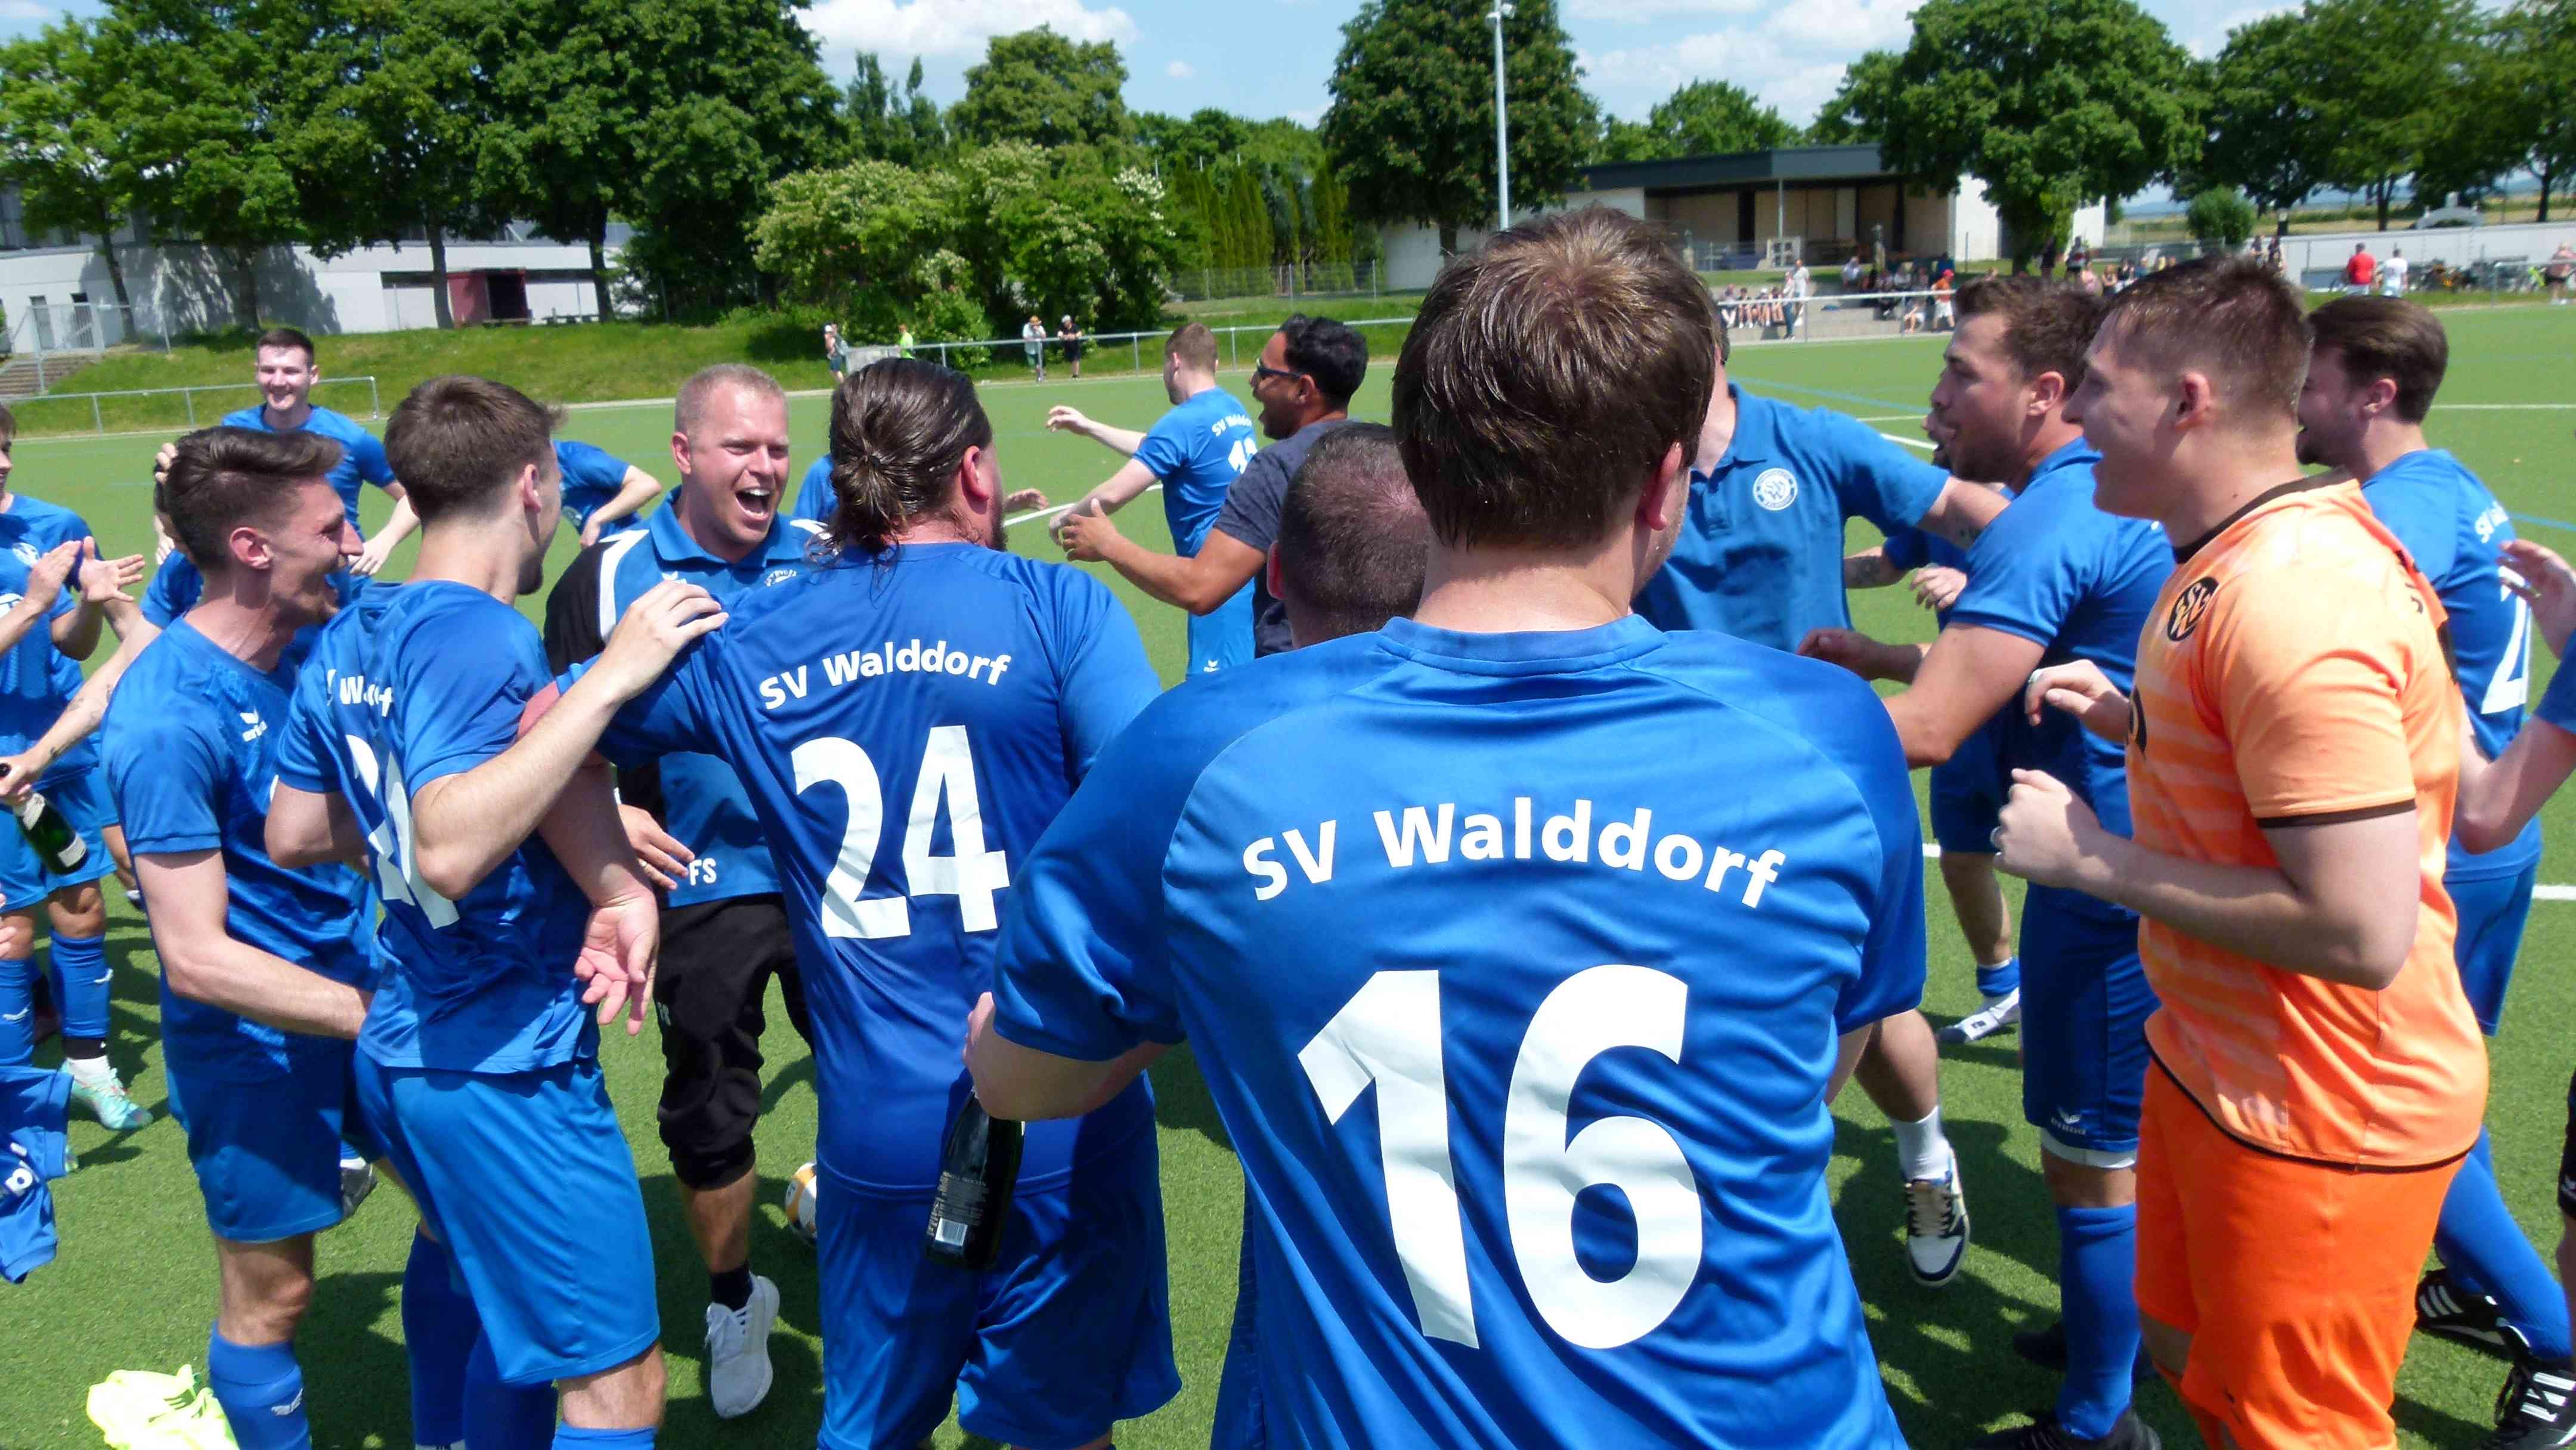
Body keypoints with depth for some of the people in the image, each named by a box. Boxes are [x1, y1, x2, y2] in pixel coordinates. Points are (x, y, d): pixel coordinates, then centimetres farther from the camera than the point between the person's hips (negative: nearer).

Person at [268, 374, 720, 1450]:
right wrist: (608, 678, -30)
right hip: (503, 1069, -9)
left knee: (514, 1323, 26)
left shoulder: (347, 639, 8)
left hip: (397, 1054, 10)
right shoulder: (479, 637, -19)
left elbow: (292, 833, 17)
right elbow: (452, 852, -32)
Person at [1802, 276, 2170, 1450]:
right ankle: (2124, 1331, 44)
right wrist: (1881, 657, 11)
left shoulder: (2046, 527, -23)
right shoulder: (2101, 498, 9)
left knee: (2089, 1160, 4)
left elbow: (1925, 731, -29)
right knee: (2130, 1136, 25)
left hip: (2107, 885, -10)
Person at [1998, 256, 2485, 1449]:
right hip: (2214, 1067, 9)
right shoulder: (2241, 556, 4)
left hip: (2316, 1124, -9)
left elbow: (2362, 929, -31)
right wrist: (2130, 720, 4)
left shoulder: (2290, 600, -29)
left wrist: (2094, 858, -23)